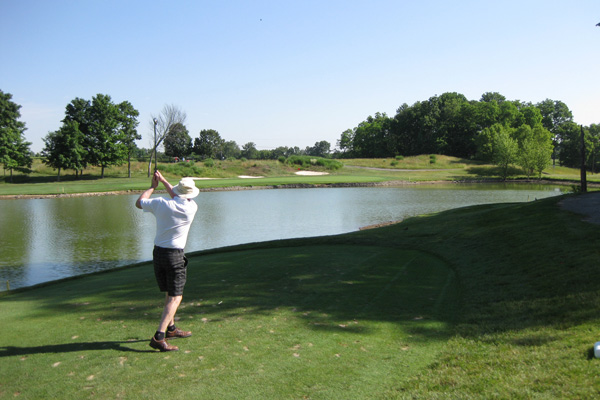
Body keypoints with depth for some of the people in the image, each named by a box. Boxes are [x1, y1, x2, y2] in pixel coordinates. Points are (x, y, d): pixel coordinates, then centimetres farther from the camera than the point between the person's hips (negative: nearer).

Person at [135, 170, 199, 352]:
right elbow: (178, 198, 15)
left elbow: (139, 203, 15)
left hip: (158, 252, 5)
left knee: (170, 293, 21)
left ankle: (171, 328, 35)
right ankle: (158, 337, -14)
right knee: (175, 297, -2)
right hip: (175, 255, -5)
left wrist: (153, 186, 25)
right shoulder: (191, 207, -7)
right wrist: (163, 180, 23)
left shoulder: (161, 203, -4)